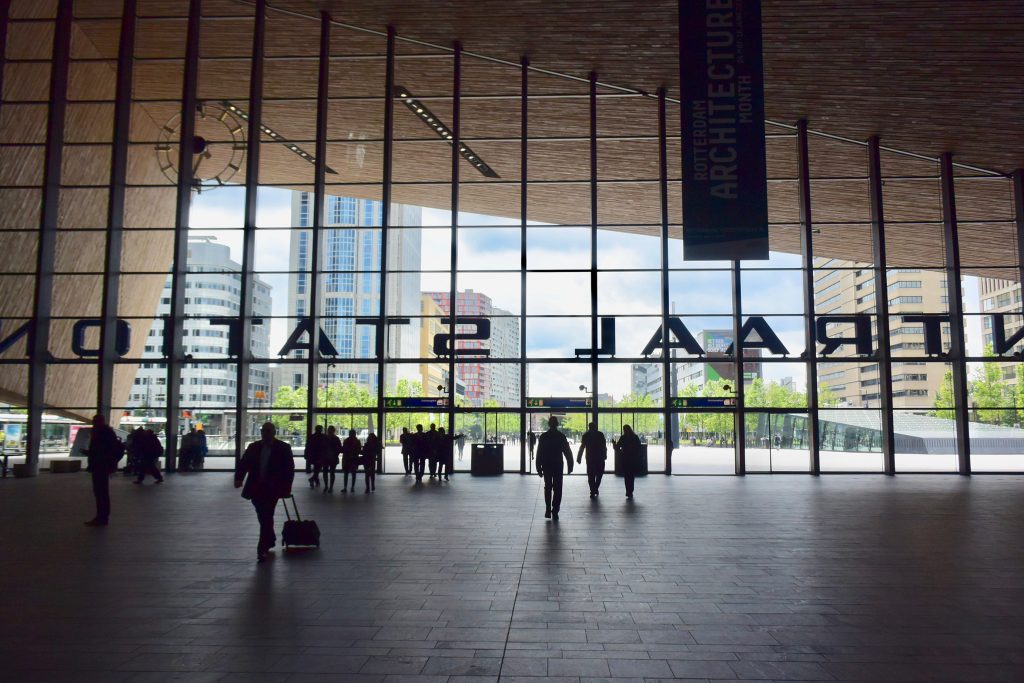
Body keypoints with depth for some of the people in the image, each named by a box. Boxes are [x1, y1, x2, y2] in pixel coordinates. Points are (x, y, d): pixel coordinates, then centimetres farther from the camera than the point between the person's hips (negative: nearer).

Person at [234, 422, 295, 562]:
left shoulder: (283, 448, -5)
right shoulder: (253, 447, 6)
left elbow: (289, 468, -6)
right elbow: (243, 463, 3)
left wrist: (287, 487, -12)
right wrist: (238, 478, -14)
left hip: (272, 489, -4)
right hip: (256, 488, 4)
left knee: (266, 518, -7)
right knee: (264, 518, 15)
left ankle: (262, 549, -4)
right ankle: (270, 540, 35)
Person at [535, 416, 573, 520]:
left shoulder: (543, 437, -3)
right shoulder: (561, 436, -5)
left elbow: (539, 453, -3)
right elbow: (567, 452, -4)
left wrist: (539, 468, 2)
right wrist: (570, 466, 3)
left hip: (546, 466, 1)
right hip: (558, 466, -1)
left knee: (548, 488, 13)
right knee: (557, 489, 5)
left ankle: (548, 510, 4)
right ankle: (555, 512, 2)